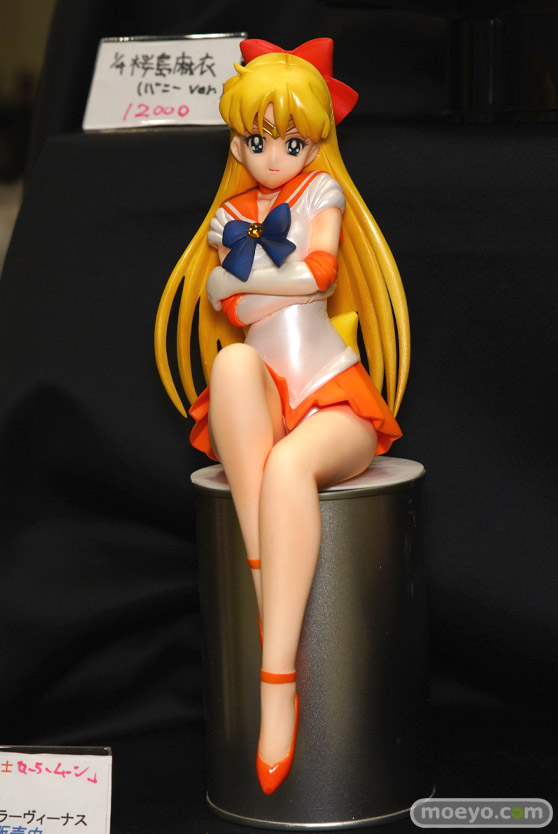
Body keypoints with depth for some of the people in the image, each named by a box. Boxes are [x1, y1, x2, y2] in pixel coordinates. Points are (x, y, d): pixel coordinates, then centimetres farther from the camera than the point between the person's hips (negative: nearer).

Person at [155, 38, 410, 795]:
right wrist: (281, 283, -4)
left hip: (334, 403, -2)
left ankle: (279, 676, -43)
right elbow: (219, 298, 6)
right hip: (258, 413, 2)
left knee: (289, 465, -39)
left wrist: (242, 272, 4)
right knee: (234, 361, -36)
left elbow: (319, 269, -5)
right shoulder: (230, 215, 20)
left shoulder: (323, 191, 11)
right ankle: (267, 590, -41)